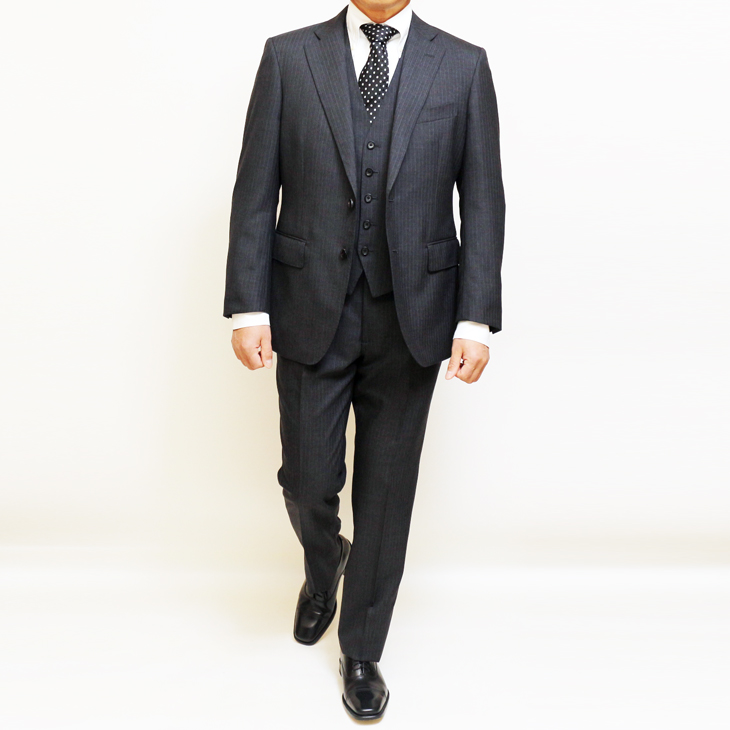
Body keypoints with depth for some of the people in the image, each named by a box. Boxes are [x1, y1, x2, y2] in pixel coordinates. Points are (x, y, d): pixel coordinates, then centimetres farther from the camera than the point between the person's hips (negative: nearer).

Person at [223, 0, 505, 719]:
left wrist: (476, 317, -8)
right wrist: (248, 307, -7)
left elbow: (482, 201, 0)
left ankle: (362, 650, 29)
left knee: (386, 491, 9)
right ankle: (324, 566, 44)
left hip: (412, 315, 0)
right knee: (308, 482, 7)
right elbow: (255, 193, 0)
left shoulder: (463, 65, 3)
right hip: (310, 310, 0)